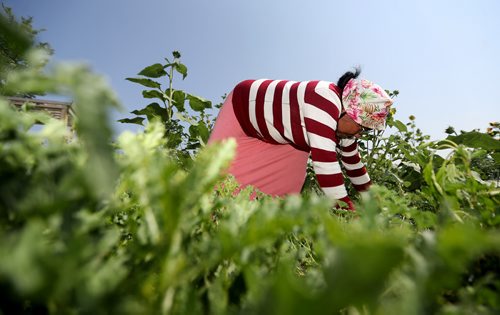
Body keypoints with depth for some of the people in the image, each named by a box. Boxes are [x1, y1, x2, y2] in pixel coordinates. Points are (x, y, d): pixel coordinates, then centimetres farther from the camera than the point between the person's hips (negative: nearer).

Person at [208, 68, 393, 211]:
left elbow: (352, 159, 3)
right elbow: (325, 161, -43)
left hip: (279, 135, 8)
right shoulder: (325, 100, -37)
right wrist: (349, 212, -38)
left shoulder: (343, 116, -10)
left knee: (280, 188, 1)